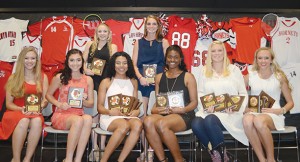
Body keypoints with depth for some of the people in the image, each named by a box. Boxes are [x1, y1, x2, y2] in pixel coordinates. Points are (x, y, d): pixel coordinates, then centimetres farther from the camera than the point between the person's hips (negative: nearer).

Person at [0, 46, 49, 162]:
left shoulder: (43, 77, 9)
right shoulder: (13, 78, 4)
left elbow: (45, 100, 8)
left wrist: (40, 106, -15)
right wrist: (21, 109, -17)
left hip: (35, 113, 1)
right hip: (15, 112, -1)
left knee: (37, 121, -36)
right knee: (24, 121, -37)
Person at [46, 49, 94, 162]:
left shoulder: (88, 80, 7)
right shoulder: (60, 77, 1)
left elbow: (91, 104, 10)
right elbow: (48, 95, 10)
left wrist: (84, 101, -13)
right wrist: (59, 104, -8)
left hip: (78, 115, 2)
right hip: (61, 115, -2)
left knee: (88, 118, -34)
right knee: (78, 120, -36)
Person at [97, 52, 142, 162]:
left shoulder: (133, 82, 18)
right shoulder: (106, 82, 8)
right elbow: (100, 107, 4)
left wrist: (136, 111, -7)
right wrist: (110, 111, -17)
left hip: (128, 116, 3)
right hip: (109, 117, -3)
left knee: (138, 125, -34)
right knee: (124, 125, -37)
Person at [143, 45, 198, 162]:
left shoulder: (188, 76, 8)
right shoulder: (159, 77, 19)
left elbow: (194, 102, 3)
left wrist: (182, 109, -15)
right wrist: (155, 109, -6)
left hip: (183, 115, -3)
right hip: (163, 114, 3)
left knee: (161, 124, -35)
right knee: (148, 121, -31)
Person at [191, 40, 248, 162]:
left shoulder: (234, 69, 10)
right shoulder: (204, 71, 15)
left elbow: (243, 93, 10)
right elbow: (200, 93, 12)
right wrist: (205, 106, -8)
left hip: (229, 113, -2)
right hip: (209, 111, 2)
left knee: (210, 120, -35)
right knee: (196, 124, -31)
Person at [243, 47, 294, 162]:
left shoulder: (279, 77, 7)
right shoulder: (250, 76, 11)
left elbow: (290, 103, 10)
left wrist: (280, 110, -10)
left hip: (273, 115, -1)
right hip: (254, 112, 2)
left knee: (259, 120, -38)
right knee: (247, 120, -36)